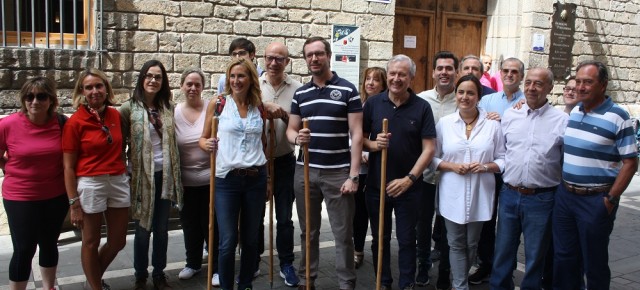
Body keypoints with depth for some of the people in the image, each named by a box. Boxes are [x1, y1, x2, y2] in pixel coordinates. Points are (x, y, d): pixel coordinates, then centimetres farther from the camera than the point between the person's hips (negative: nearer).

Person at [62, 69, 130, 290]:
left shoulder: (116, 115, 4)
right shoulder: (75, 122, -10)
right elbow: (68, 166, -8)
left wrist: (123, 174, 10)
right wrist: (74, 203, -10)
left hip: (119, 182, 5)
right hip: (90, 184, -5)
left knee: (118, 241, 14)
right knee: (91, 242, 9)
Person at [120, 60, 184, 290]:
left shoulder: (168, 107, 6)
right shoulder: (129, 108, -6)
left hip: (165, 174, 3)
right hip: (142, 175, -3)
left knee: (162, 229, 12)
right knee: (142, 230, 7)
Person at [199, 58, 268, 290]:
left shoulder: (260, 107, 7)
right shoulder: (218, 104, 0)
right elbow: (203, 138, 6)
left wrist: (268, 179, 15)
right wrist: (207, 144, -17)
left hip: (256, 178, 2)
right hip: (226, 179, -2)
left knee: (251, 239, 10)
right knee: (228, 241, -2)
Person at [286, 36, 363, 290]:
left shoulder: (347, 90, -3)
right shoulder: (300, 93, 9)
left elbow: (356, 135, -6)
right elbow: (290, 130, 12)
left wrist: (353, 175, -11)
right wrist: (296, 138, -14)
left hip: (338, 172, -3)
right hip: (305, 171, 4)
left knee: (343, 234, 4)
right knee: (308, 231, 14)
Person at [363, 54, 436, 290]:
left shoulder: (422, 107, -5)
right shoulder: (373, 103, 0)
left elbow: (429, 148, -7)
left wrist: (409, 179, -14)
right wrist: (373, 144, -16)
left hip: (408, 187, -2)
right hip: (376, 185, 2)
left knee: (406, 240, 9)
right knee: (380, 239, 13)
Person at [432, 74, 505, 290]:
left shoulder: (492, 125, -1)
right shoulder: (444, 123, 0)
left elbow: (502, 159, 3)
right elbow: (432, 158, 3)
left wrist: (485, 167, -15)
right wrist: (452, 166, -13)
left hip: (479, 194, 1)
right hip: (452, 194, 0)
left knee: (472, 244, 14)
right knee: (456, 244, 6)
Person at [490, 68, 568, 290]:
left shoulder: (562, 120, -5)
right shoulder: (509, 115, 4)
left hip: (541, 198, -3)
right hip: (509, 195, 3)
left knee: (535, 257, 12)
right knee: (503, 252, 15)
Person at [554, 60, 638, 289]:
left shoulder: (617, 117, -12)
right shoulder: (573, 112, 7)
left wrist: (610, 199, -14)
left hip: (596, 200, -6)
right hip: (565, 195, 6)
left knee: (594, 262, 8)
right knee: (564, 257, 16)